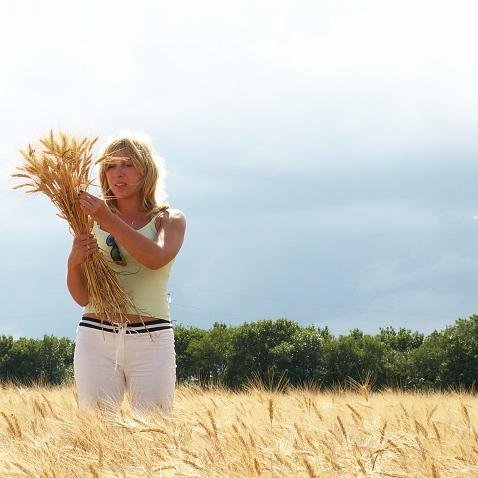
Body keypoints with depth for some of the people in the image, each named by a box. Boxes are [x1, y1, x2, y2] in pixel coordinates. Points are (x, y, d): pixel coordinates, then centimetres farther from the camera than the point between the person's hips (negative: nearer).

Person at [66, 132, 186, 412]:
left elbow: (156, 258, -16)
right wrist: (74, 262, -6)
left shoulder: (170, 220, 8)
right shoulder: (92, 222, 13)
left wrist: (110, 221, -19)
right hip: (96, 337, 2)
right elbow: (82, 297, 13)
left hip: (151, 339, -2)